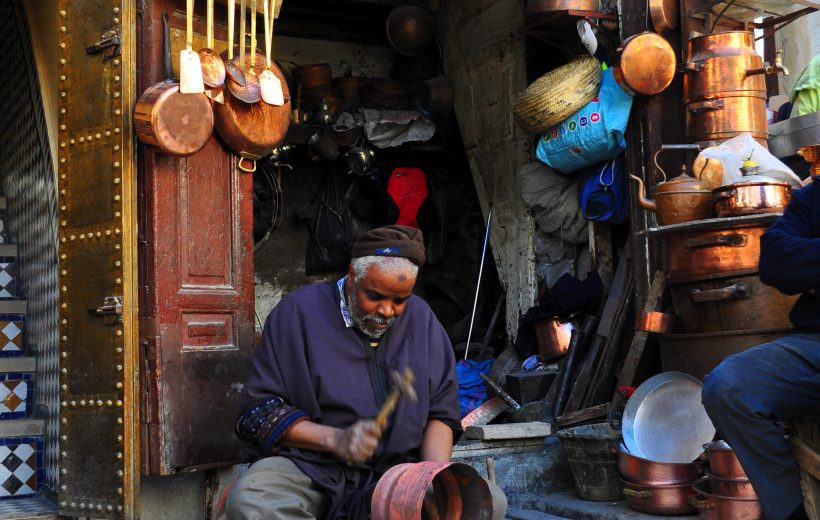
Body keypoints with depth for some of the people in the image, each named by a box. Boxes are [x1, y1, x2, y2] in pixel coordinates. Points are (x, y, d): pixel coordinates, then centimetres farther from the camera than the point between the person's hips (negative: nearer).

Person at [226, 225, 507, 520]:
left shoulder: (421, 319, 8)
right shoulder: (299, 311, -3)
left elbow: (440, 413, 10)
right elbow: (261, 410, -4)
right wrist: (334, 439, -19)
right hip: (313, 469, -2)